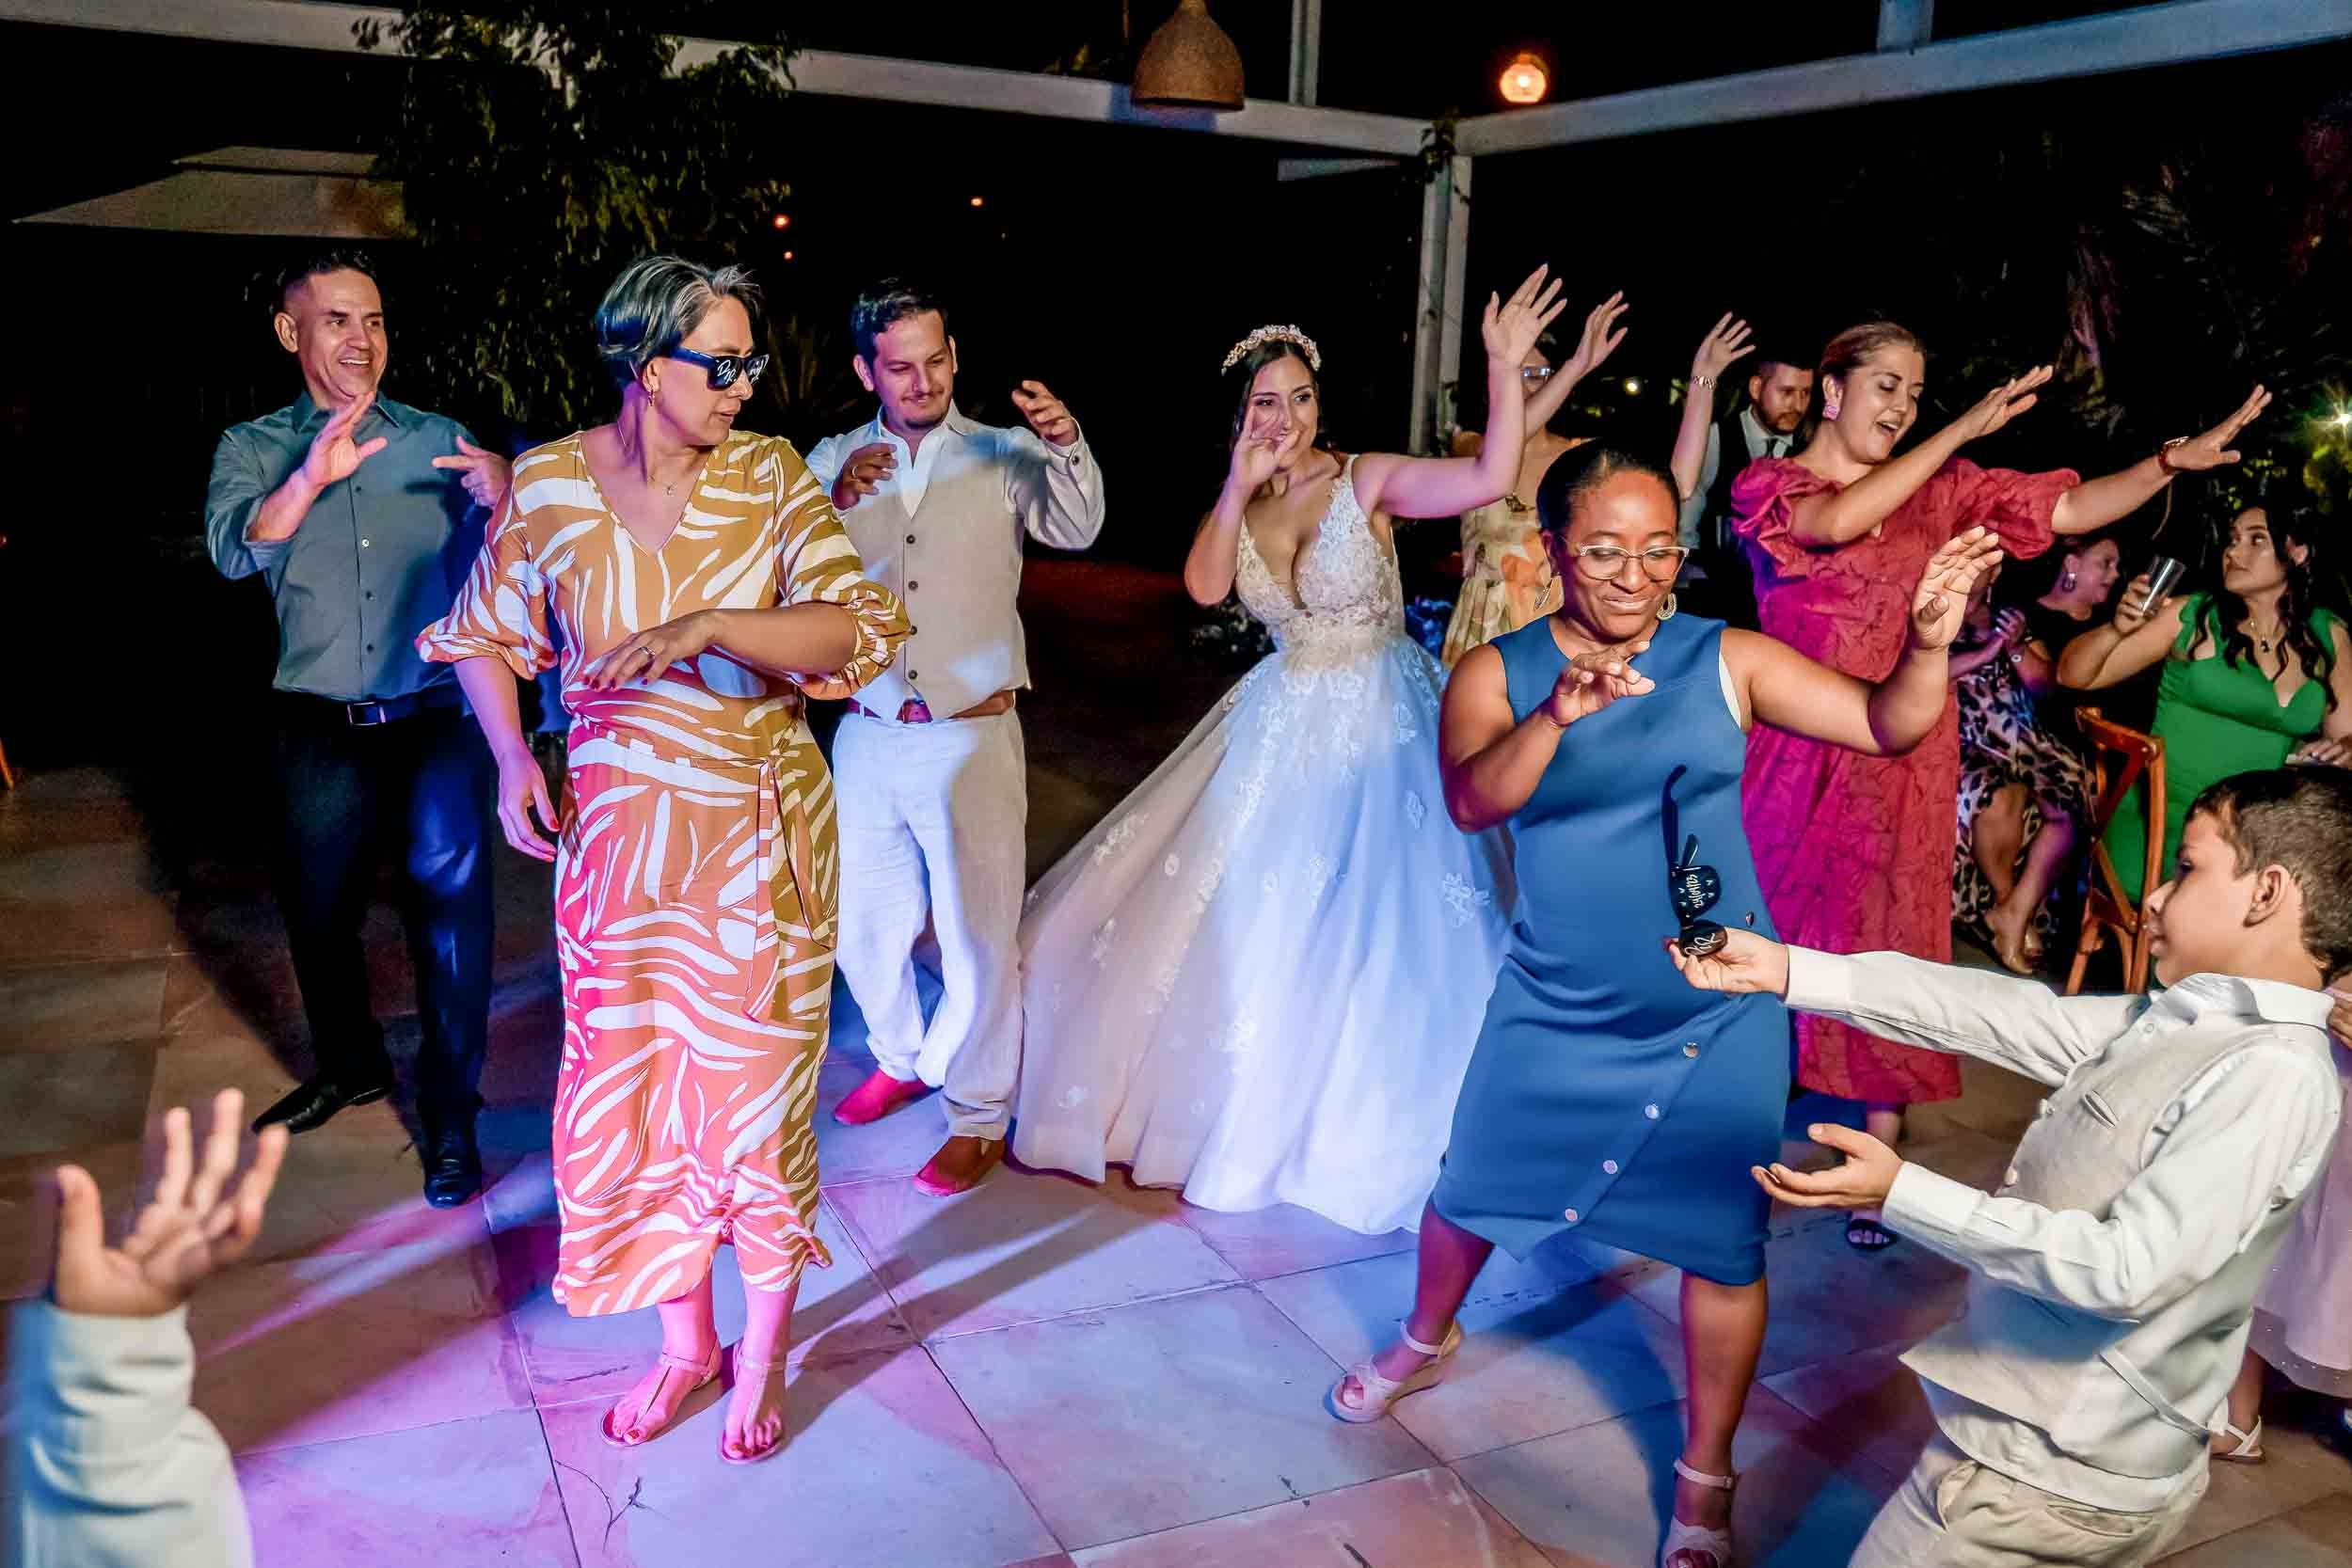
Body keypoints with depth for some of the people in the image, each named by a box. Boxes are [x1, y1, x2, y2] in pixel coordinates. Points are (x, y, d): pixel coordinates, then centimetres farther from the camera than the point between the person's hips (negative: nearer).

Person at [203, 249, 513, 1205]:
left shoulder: (437, 439, 5)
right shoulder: (254, 448, 5)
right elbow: (234, 550, -14)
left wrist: (500, 501, -20)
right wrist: (310, 480, -32)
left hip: (439, 723, -1)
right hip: (323, 734, 2)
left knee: (450, 919, -1)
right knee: (318, 913, 16)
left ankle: (451, 1117, 13)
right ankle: (351, 1066, 41)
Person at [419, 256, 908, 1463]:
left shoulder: (768, 476, -8)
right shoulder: (550, 485, -4)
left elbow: (857, 630, -17)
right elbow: (486, 636, 9)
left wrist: (707, 626, -30)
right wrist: (512, 757, -6)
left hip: (756, 831, -2)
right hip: (614, 830, 2)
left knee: (755, 1086, 6)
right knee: (628, 1084, 11)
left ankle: (760, 1360, 29)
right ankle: (684, 1343, 34)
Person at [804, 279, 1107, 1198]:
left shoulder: (1001, 457, -3)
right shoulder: (832, 462, 5)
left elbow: (1077, 528, -20)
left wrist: (1067, 446, -40)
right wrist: (835, 504, -22)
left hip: (971, 738, -3)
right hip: (867, 737, 4)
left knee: (978, 934, 2)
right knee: (864, 927, 18)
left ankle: (979, 1116, 19)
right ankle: (901, 1062, 43)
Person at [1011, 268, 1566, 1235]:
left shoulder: (1367, 480, -12)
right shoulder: (1239, 503, 2)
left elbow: (1490, 477, -25)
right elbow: (1204, 587, -15)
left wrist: (1504, 368, -35)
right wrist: (1239, 486, -24)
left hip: (1382, 726, -4)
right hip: (1284, 727, 5)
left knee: (1375, 929, 2)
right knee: (1260, 919, 12)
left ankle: (1367, 1119, 24)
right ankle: (1254, 1098, 34)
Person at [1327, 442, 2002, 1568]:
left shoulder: (1727, 660, -6)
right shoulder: (1495, 674, -7)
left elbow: (1886, 725, -12)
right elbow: (1472, 804, -24)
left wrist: (1927, 641, -32)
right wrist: (1558, 714, -41)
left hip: (1719, 1017, 0)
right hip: (1555, 1012, 1)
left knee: (1724, 1245, 6)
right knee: (1470, 1195, 16)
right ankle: (1425, 1346, 49)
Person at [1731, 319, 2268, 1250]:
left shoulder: (1943, 485, 9)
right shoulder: (1766, 484, -2)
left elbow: (2070, 511, 4)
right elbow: (1837, 521, -23)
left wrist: (2173, 460, -11)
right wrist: (1966, 430, -24)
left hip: (1904, 755, 3)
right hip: (1799, 751, -3)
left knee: (1889, 950, 5)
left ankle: (1878, 1164, 15)